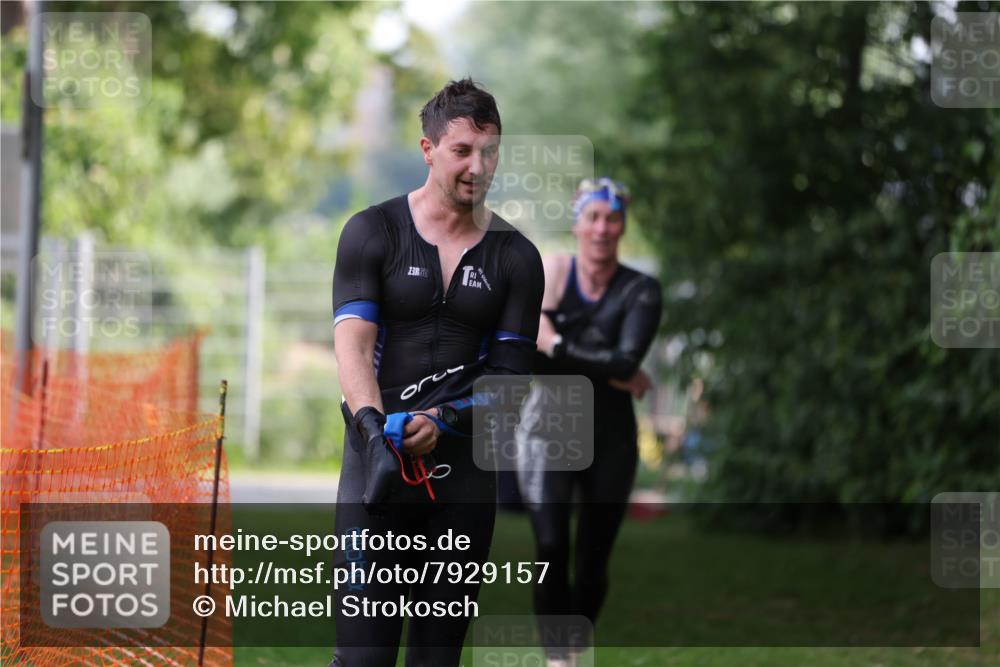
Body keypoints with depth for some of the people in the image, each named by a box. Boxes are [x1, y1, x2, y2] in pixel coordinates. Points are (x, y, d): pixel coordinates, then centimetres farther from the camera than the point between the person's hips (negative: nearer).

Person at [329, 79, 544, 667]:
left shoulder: (516, 258, 8)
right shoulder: (374, 232, 3)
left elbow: (511, 375, 3)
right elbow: (353, 346, -7)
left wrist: (440, 420, -15)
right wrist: (375, 426, -25)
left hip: (466, 469, 2)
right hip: (379, 461, -2)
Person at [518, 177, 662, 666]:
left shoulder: (640, 292, -4)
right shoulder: (551, 272, -4)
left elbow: (628, 360, -19)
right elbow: (533, 354, -16)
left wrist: (559, 348, -21)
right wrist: (613, 374, -18)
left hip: (610, 436, 1)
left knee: (593, 561, 5)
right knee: (551, 551, -15)